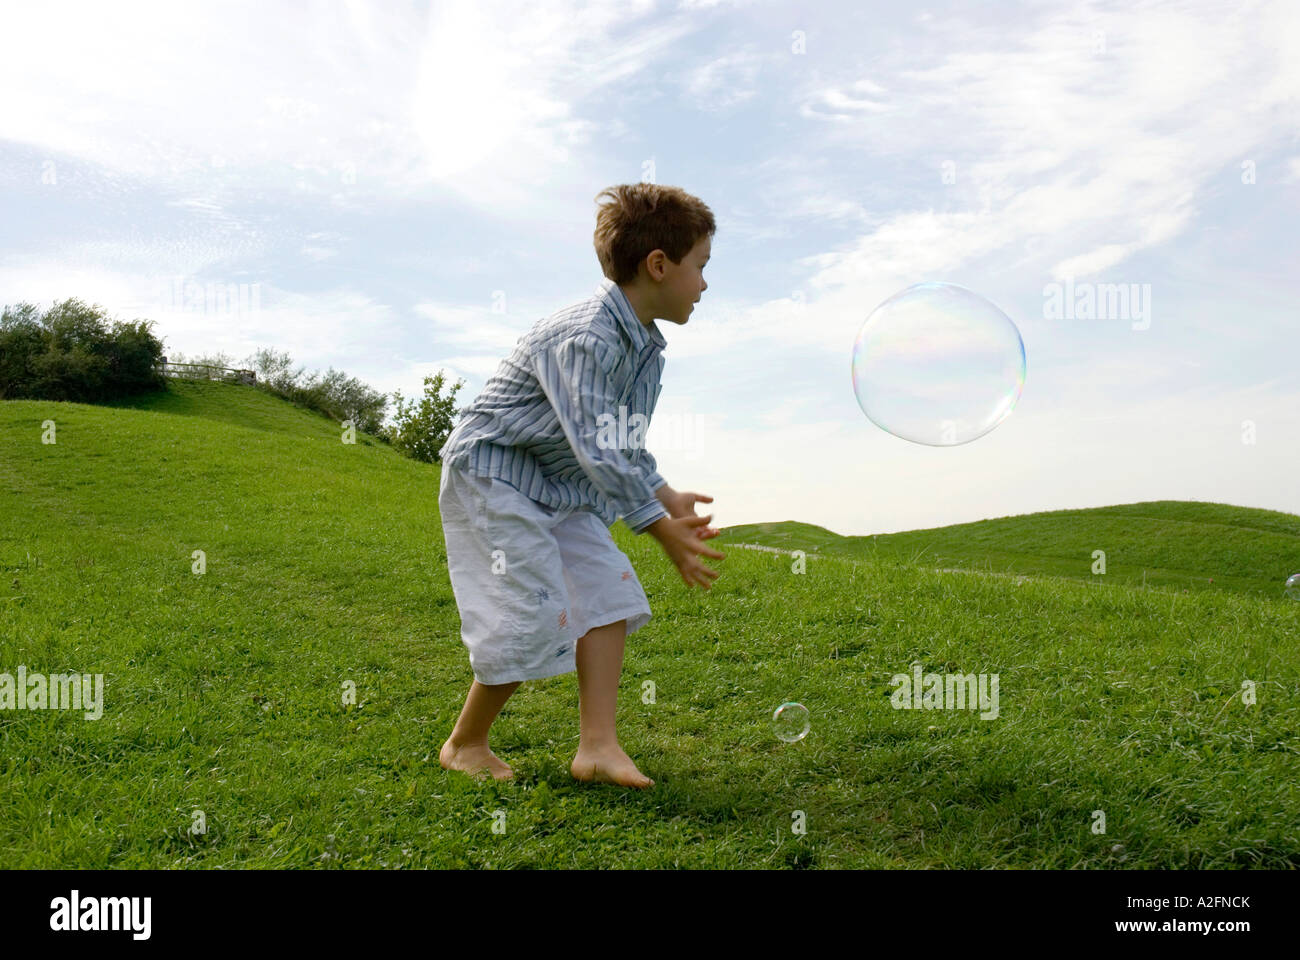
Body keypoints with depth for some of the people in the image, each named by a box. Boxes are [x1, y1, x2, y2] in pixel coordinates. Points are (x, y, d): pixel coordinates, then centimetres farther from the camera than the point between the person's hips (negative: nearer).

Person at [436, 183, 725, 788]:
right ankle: (465, 744, 10)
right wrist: (662, 529, -27)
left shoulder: (646, 347, 4)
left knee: (609, 590, -4)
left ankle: (597, 744, -1)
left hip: (561, 487, 9)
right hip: (492, 475, -9)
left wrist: (666, 497, 1)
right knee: (536, 613, -12)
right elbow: (598, 450, -31)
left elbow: (626, 444, 14)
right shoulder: (586, 338, -28)